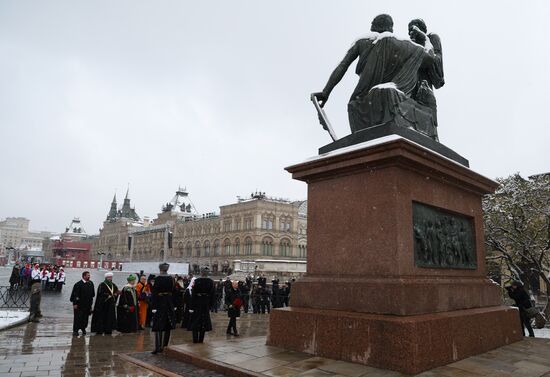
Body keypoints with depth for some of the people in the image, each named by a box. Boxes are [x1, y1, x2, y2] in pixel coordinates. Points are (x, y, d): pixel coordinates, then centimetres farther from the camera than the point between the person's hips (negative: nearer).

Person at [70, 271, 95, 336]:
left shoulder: (91, 283, 6)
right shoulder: (78, 284, -11)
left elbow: (93, 293, 15)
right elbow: (75, 294, -12)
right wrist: (75, 303, -15)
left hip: (87, 304, 5)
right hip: (79, 304, -5)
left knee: (85, 318, 11)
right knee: (78, 317, -3)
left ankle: (83, 329, 27)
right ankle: (75, 330, 7)